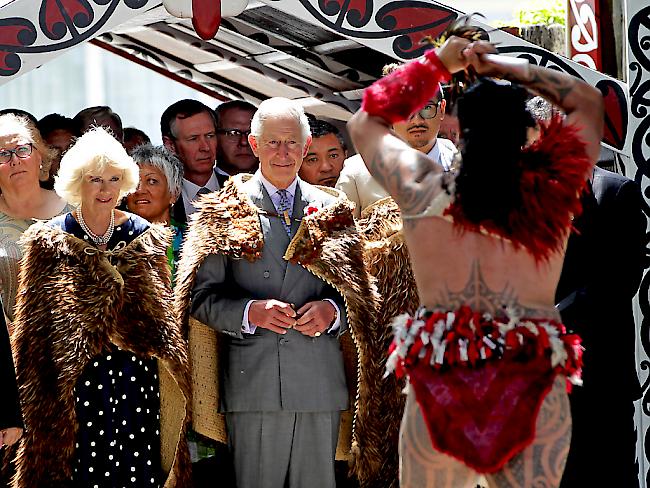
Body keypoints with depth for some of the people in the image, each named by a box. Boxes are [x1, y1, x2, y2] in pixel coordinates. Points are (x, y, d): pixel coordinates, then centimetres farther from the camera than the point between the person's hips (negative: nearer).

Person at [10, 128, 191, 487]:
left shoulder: (145, 238, 8)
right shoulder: (49, 241, 2)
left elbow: (162, 318, 12)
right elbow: (33, 324, 4)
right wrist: (34, 399, 0)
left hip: (137, 377, 2)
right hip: (74, 382, -2)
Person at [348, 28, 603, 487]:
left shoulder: (423, 191, -5)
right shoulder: (549, 192, -5)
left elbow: (365, 122, 16)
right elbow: (589, 101, 13)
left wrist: (438, 63, 18)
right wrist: (506, 66, 12)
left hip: (440, 392, 1)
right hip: (535, 390, -1)